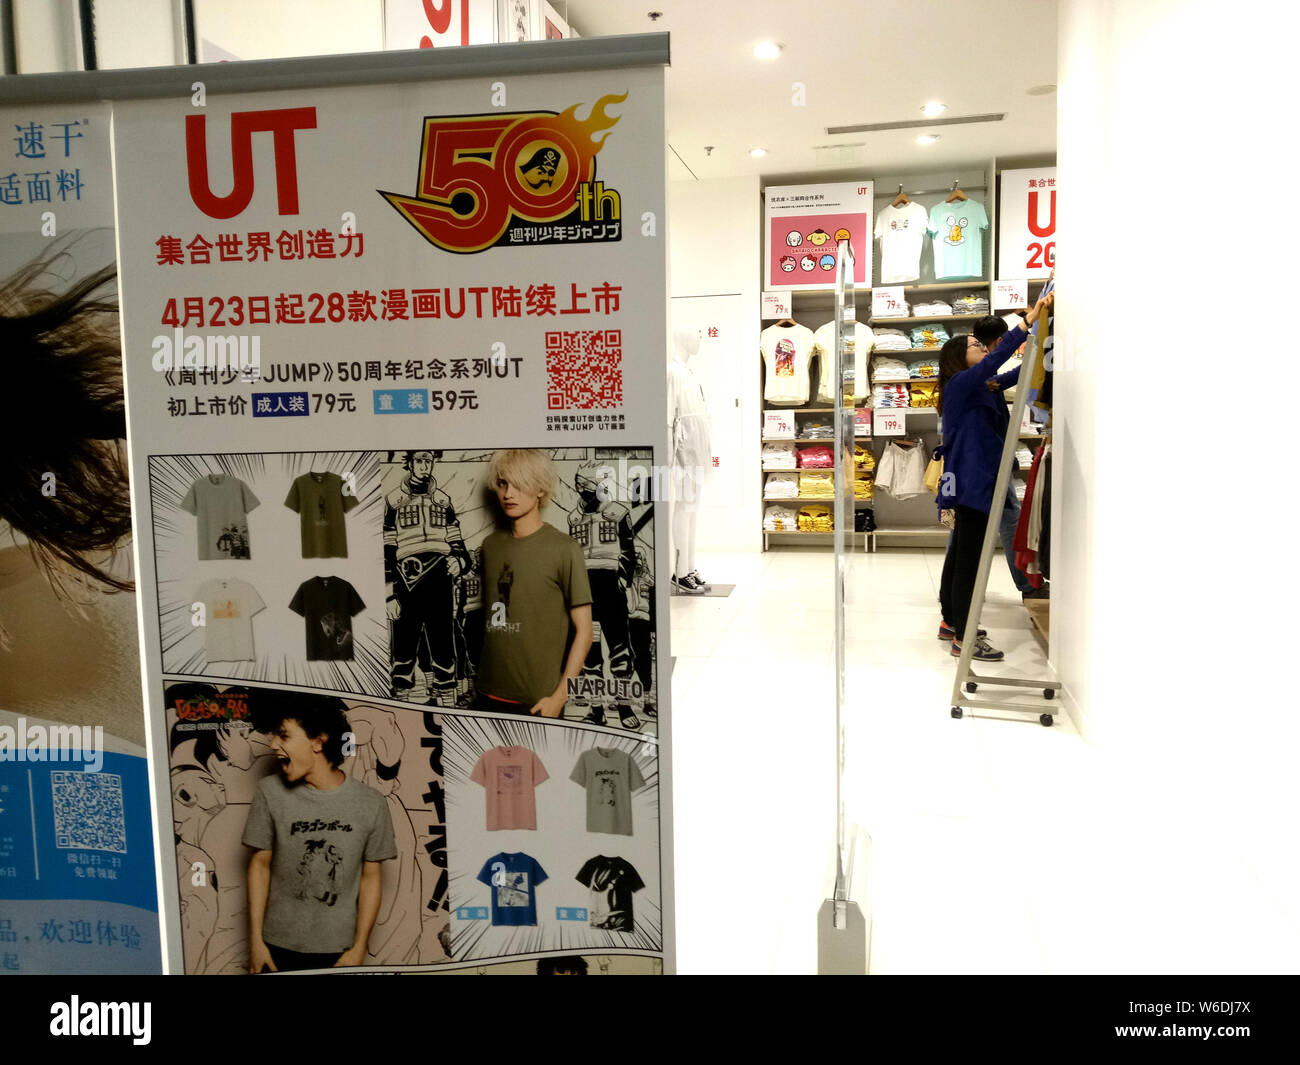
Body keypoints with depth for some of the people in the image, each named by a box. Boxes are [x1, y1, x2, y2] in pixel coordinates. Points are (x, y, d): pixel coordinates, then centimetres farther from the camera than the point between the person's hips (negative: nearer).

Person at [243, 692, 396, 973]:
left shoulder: (371, 803, -9)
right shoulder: (271, 792, -8)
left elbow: (371, 877, -2)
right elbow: (260, 864, 0)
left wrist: (359, 948, -2)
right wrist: (255, 939, 0)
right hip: (278, 948, 1)